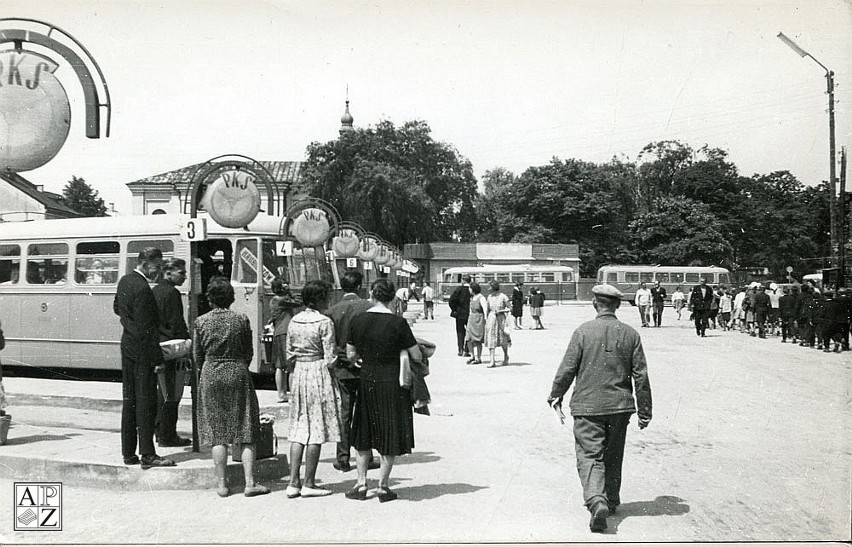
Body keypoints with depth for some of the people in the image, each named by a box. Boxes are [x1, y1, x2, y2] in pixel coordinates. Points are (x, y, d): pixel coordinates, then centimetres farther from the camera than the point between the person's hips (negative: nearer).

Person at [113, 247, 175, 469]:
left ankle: (128, 453, 19)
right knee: (146, 402, -4)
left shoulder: (124, 281, 8)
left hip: (127, 345, 9)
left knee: (129, 400, 13)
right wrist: (157, 359, -19)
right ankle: (147, 455, -1)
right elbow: (146, 329, -22)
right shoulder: (143, 289, -20)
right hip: (142, 350, -9)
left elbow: (116, 308, 26)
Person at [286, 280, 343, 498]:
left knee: (298, 429, 10)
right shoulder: (324, 323, -12)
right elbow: (330, 359, -14)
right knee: (317, 430, 1)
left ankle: (293, 482, 9)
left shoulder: (294, 321, 7)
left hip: (298, 374, 6)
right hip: (319, 374, -6)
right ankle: (309, 484, 5)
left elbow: (289, 355, 10)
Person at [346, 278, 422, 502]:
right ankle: (383, 485, 13)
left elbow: (351, 355, 4)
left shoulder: (358, 321, -3)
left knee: (364, 435, 17)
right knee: (392, 435, 9)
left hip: (367, 382, 4)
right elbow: (416, 356, -9)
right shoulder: (398, 323, -13)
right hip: (392, 383, -3)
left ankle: (361, 484, 20)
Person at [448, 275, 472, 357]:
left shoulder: (459, 289, -8)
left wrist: (454, 309, -1)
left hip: (460, 314, -1)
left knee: (460, 332, 11)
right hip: (470, 314, 1)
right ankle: (466, 351, 6)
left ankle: (460, 350, 8)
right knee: (469, 332, 9)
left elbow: (451, 300, -12)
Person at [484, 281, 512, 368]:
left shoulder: (503, 297, -7)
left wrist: (500, 311, -17)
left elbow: (509, 308, -4)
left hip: (501, 318, -4)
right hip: (491, 318, 4)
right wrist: (486, 319, 12)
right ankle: (492, 361, -6)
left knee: (503, 340, 7)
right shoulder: (489, 297, 7)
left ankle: (506, 356, 33)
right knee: (491, 340, -5)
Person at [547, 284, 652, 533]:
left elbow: (567, 368, -7)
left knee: (589, 456, -1)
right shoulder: (630, 334, -1)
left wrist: (556, 395, 10)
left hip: (587, 405, -3)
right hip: (620, 406, 3)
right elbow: (641, 375, 1)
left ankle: (596, 501, -21)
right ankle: (611, 501, 30)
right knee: (613, 457, 19)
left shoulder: (583, 331, -8)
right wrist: (645, 410, 9)